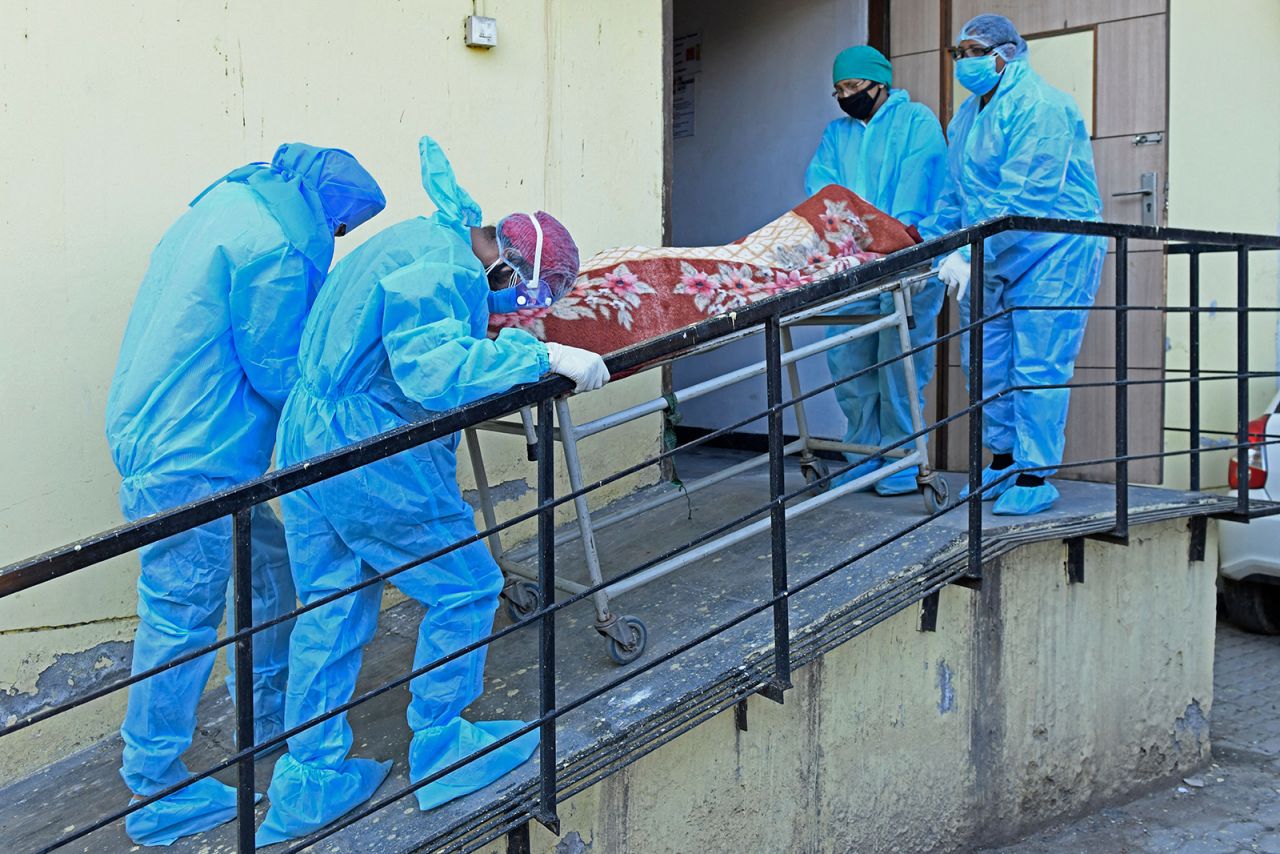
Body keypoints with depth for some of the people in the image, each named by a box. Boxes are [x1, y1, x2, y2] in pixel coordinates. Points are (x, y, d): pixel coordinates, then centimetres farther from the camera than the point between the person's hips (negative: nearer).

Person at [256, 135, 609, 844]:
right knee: (465, 590, 6)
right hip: (371, 459, -10)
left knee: (330, 612, 16)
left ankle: (306, 788, 24)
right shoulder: (444, 269, -18)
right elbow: (436, 369, -31)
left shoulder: (422, 236, 14)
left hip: (306, 443, 10)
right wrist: (545, 357, -28)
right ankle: (439, 753, 19)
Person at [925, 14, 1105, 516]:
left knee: (1037, 369, -7)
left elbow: (1024, 197, -24)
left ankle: (1035, 479, 0)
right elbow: (957, 194, 21)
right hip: (991, 262, 9)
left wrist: (970, 254, -28)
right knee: (986, 364, 10)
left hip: (1051, 254, -9)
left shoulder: (1040, 107, -15)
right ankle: (1003, 462, 24)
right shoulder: (967, 115, 14)